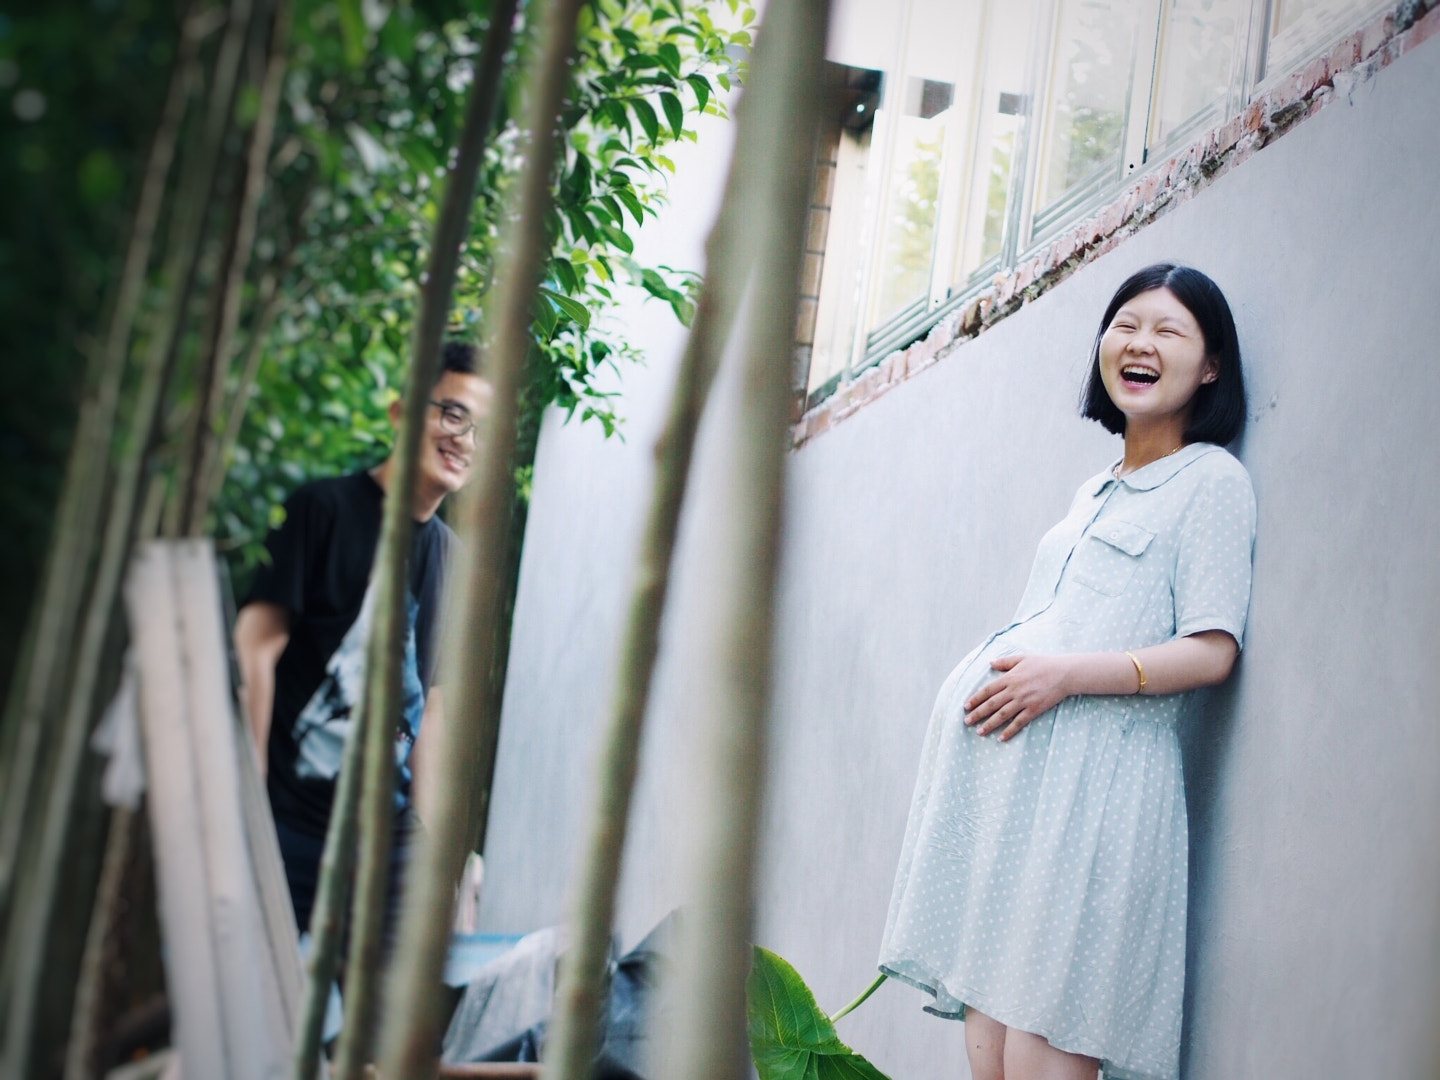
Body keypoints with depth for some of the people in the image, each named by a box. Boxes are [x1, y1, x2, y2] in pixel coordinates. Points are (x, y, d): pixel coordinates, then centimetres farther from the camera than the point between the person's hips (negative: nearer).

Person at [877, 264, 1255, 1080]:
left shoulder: (1214, 481, 0)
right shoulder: (1095, 492, 22)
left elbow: (1211, 650, -10)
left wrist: (1065, 674, -17)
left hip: (1097, 770, -7)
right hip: (1004, 760, 8)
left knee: (1046, 1014, -10)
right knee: (986, 988, 4)